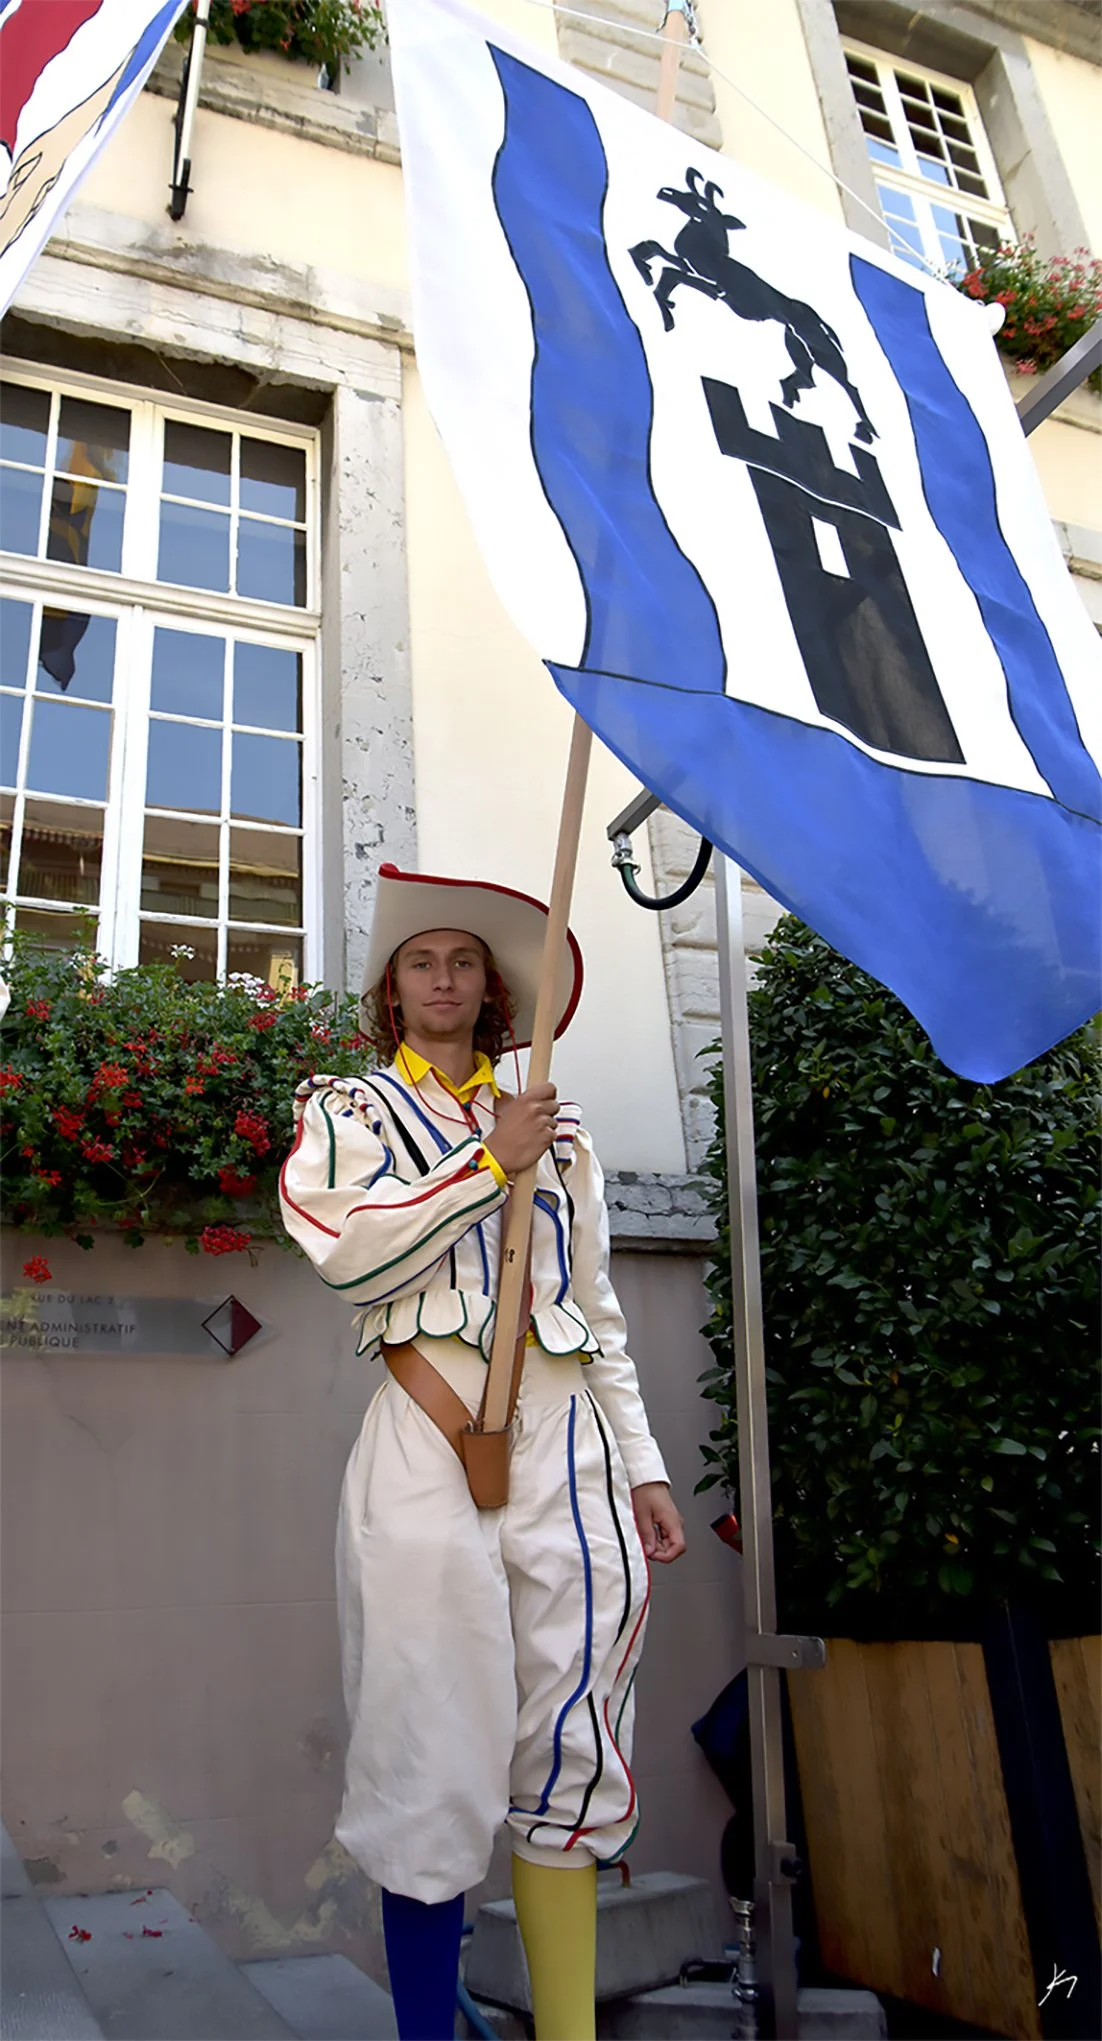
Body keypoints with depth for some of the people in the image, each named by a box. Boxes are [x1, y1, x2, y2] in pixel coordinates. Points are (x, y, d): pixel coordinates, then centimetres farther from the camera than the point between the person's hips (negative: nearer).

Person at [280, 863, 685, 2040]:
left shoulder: (557, 1127, 20)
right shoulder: (348, 1110, 12)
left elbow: (597, 1309, 18)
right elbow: (350, 1257, -8)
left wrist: (643, 1466, 12)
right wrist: (490, 1163, -7)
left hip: (566, 1437, 3)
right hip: (432, 1435, -3)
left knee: (570, 1747, 5)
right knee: (438, 1752, -1)